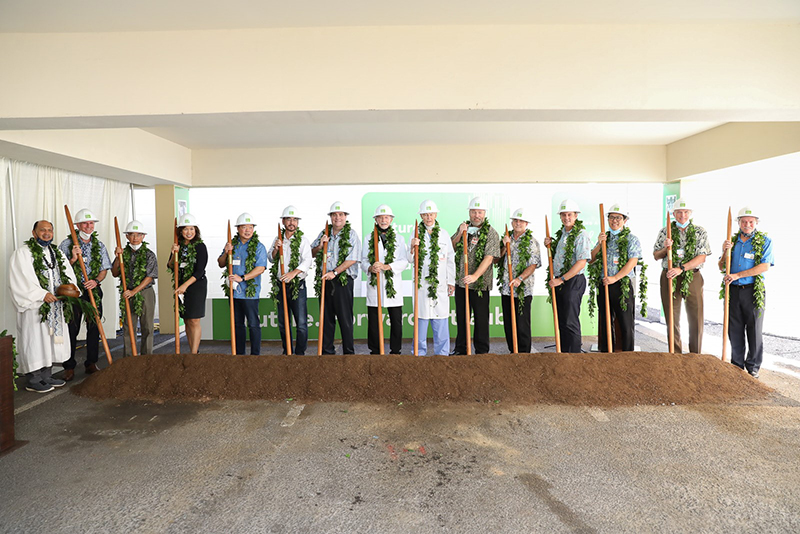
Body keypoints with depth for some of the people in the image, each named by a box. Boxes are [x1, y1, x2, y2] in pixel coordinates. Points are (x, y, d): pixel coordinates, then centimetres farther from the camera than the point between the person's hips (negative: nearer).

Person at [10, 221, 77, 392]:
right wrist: (42, 294, -20)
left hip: (55, 306, 6)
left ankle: (46, 376, 21)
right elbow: (22, 281, -13)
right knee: (35, 341, -2)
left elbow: (69, 275, 12)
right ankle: (33, 381, 7)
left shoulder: (58, 254, 16)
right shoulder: (23, 253, -4)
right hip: (34, 307, -6)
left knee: (51, 340, 11)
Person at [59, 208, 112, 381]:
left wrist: (96, 281, -9)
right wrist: (73, 259, -16)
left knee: (94, 328, 5)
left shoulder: (99, 245, 10)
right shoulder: (67, 244, 2)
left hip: (93, 291, 3)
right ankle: (69, 366, 10)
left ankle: (91, 364, 16)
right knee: (71, 329, -1)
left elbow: (104, 270, 10)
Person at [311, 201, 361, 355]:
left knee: (345, 318, -2)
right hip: (324, 280, 5)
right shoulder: (324, 234, 15)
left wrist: (335, 272, -18)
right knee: (326, 317, 10)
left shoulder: (351, 234, -1)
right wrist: (320, 246, -1)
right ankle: (327, 350, 20)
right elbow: (312, 253, 20)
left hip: (343, 280, -5)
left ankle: (349, 352, 8)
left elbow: (352, 259, -11)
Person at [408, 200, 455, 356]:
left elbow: (450, 260, 10)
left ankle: (442, 352, 12)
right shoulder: (416, 235, 5)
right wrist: (413, 248, -16)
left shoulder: (444, 235, 8)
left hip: (440, 283, 1)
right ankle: (420, 351, 12)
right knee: (421, 316, 1)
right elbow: (410, 260, 4)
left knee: (440, 317, 2)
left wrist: (451, 282, 7)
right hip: (422, 282, 0)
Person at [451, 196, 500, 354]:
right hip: (461, 281, 5)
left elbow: (488, 258, -17)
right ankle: (461, 348, 25)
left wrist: (475, 276, -29)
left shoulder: (491, 233, -7)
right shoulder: (463, 227, 10)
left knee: (481, 318, 4)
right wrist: (460, 234, -5)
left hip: (480, 283, -5)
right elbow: (451, 249, 12)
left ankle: (482, 351, 16)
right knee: (461, 316, 13)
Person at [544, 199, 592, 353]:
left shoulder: (581, 235, -12)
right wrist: (549, 246, 3)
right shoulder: (560, 233, 13)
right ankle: (563, 353, 24)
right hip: (558, 282, 8)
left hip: (573, 282, -8)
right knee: (561, 321, 13)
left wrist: (561, 279, -20)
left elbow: (581, 262, -20)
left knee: (570, 323, -5)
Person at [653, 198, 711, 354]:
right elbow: (656, 256, 9)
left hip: (692, 278, 0)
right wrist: (665, 248, -12)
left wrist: (681, 268, -20)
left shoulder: (700, 232, 3)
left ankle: (695, 357, 16)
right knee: (672, 319, 5)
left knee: (696, 320, 2)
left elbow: (701, 258, -7)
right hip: (670, 278, 1)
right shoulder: (665, 232, 6)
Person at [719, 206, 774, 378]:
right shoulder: (732, 241, 11)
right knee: (734, 330, 8)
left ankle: (753, 367, 17)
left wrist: (738, 275, -17)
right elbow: (721, 267, 12)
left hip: (753, 291, -3)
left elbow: (765, 266, -13)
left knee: (754, 330, 4)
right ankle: (737, 365, 20)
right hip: (733, 290, 3)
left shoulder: (764, 241, 0)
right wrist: (724, 251, -6)